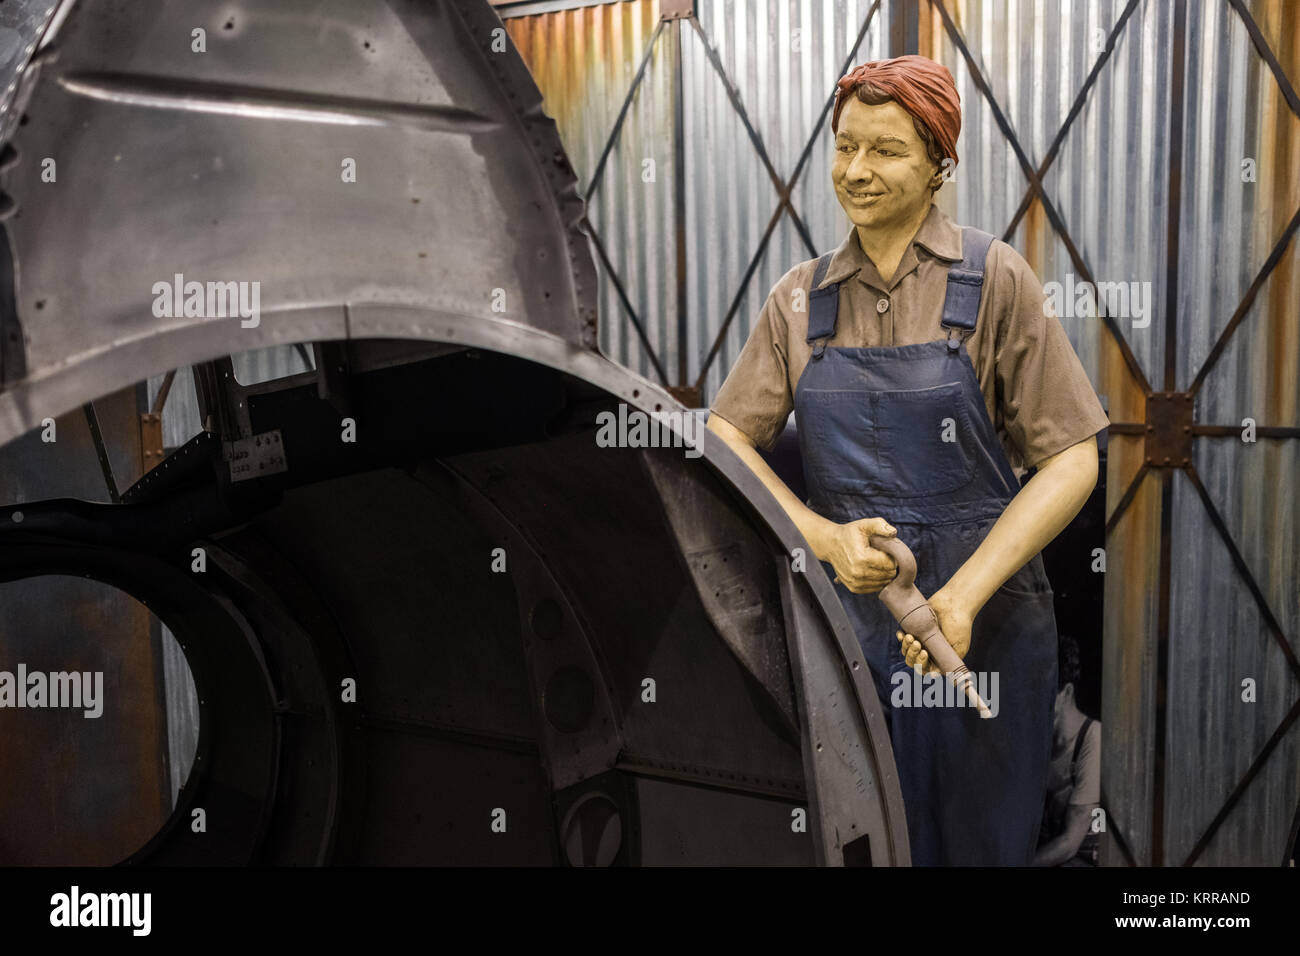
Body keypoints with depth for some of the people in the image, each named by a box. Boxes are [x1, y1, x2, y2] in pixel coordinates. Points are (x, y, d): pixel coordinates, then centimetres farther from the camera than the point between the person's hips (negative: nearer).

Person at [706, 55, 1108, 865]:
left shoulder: (994, 280, -4)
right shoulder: (801, 298, 5)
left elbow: (1072, 460, -8)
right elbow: (726, 441, 2)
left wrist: (964, 595, -18)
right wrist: (825, 538, -14)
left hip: (981, 624, -2)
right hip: (843, 615, 2)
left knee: (977, 842, 12)